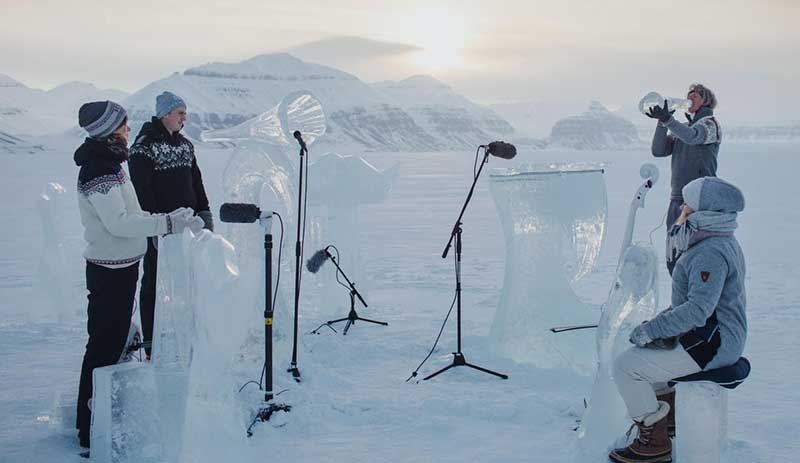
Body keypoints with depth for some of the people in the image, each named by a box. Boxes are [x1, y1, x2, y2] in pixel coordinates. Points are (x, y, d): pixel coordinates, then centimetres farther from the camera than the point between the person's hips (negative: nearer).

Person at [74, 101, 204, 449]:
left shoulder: (108, 164, 14)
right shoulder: (100, 171, -19)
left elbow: (127, 216, 18)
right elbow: (119, 222, -25)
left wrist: (177, 221, 12)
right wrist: (169, 222, -24)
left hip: (120, 266, 10)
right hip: (110, 270, -10)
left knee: (114, 341, 19)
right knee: (104, 346, -3)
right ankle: (92, 429, 6)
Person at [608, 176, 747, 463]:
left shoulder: (711, 253, -25)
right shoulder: (720, 242, 11)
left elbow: (698, 308, -33)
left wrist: (652, 329, -26)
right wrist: (664, 320, 14)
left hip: (710, 347, -11)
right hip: (714, 337, 11)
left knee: (626, 366, -11)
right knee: (648, 348, 26)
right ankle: (667, 414, 35)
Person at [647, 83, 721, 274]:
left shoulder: (710, 123, -2)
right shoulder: (684, 127, 21)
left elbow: (692, 136, -25)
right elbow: (658, 150, 10)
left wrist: (668, 119, -37)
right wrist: (662, 122, -1)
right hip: (678, 198, 8)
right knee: (673, 260, 10)